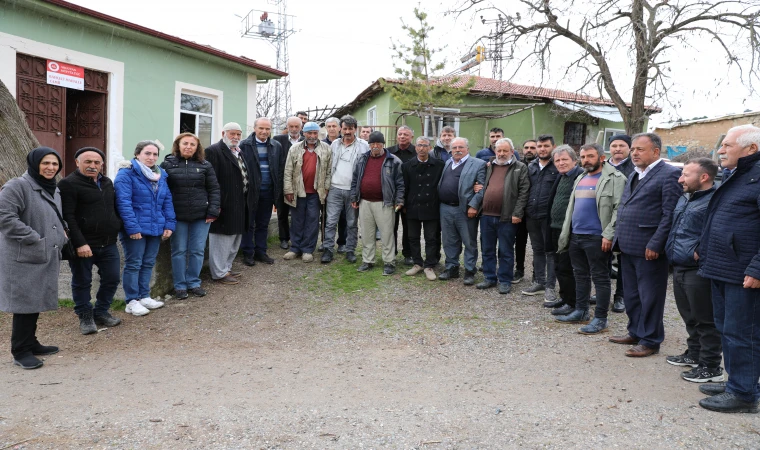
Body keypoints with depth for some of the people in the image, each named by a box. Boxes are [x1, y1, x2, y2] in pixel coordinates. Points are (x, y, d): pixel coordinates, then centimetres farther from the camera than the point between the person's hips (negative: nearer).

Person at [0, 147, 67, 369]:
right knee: (25, 302, -4)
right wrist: (34, 238, -21)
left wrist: (61, 236, 10)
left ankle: (30, 344, 26)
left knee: (37, 301, 15)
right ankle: (20, 351, 7)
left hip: (46, 257, 9)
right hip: (24, 258, -8)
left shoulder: (53, 190, 16)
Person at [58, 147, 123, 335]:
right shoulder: (69, 184, -9)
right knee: (82, 282, 7)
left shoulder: (107, 182, 13)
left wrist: (118, 228, 11)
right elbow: (67, 217, -16)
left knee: (112, 279, 10)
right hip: (83, 245, -6)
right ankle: (85, 317, 21)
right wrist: (79, 243, -21)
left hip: (108, 244, 6)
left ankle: (101, 312, 28)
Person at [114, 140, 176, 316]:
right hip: (136, 229, -7)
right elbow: (123, 202, -18)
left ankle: (144, 297, 25)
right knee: (134, 264, 1)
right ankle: (132, 302, 10)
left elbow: (167, 201, 12)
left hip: (155, 228, 7)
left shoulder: (160, 175, 13)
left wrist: (169, 224, 3)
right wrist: (132, 227, -23)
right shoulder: (126, 174, -11)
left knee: (148, 264, 14)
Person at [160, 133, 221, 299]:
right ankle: (180, 285, 18)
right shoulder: (168, 164, 1)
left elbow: (214, 189, 4)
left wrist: (213, 211, -5)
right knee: (179, 251, 6)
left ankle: (194, 282, 22)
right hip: (177, 216, -1)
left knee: (197, 251, 7)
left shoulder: (205, 165, 4)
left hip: (201, 216, 1)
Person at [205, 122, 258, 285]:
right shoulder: (214, 151, -11)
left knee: (234, 238, 18)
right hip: (224, 205, -9)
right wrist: (216, 204, -22)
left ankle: (226, 267, 31)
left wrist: (248, 199, 9)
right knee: (221, 239, 0)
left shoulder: (239, 152, 16)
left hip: (239, 204, 9)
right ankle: (219, 273, 11)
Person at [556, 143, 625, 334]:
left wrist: (609, 235, -21)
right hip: (576, 235, 8)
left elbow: (619, 208, -15)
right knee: (580, 275, 16)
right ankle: (580, 312, 27)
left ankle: (600, 319, 7)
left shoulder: (614, 178, -8)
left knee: (600, 277, 0)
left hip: (596, 237, -8)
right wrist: (566, 232, 16)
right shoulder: (580, 178, 17)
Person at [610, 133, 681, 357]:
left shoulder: (669, 174, -10)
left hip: (649, 248, -9)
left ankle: (650, 341, 14)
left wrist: (655, 245, -19)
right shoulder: (634, 175, 17)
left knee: (650, 296, 3)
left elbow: (670, 214, -16)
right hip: (628, 246, 9)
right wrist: (618, 237, 14)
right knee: (631, 294, 17)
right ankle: (635, 332, 31)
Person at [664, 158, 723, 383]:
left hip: (698, 271, -10)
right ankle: (694, 354, 36)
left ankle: (711, 367, 11)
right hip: (679, 268, 10)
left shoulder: (714, 201, -16)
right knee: (690, 317, 21)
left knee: (705, 321, 1)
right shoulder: (684, 199, 16)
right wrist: (671, 251, 21)